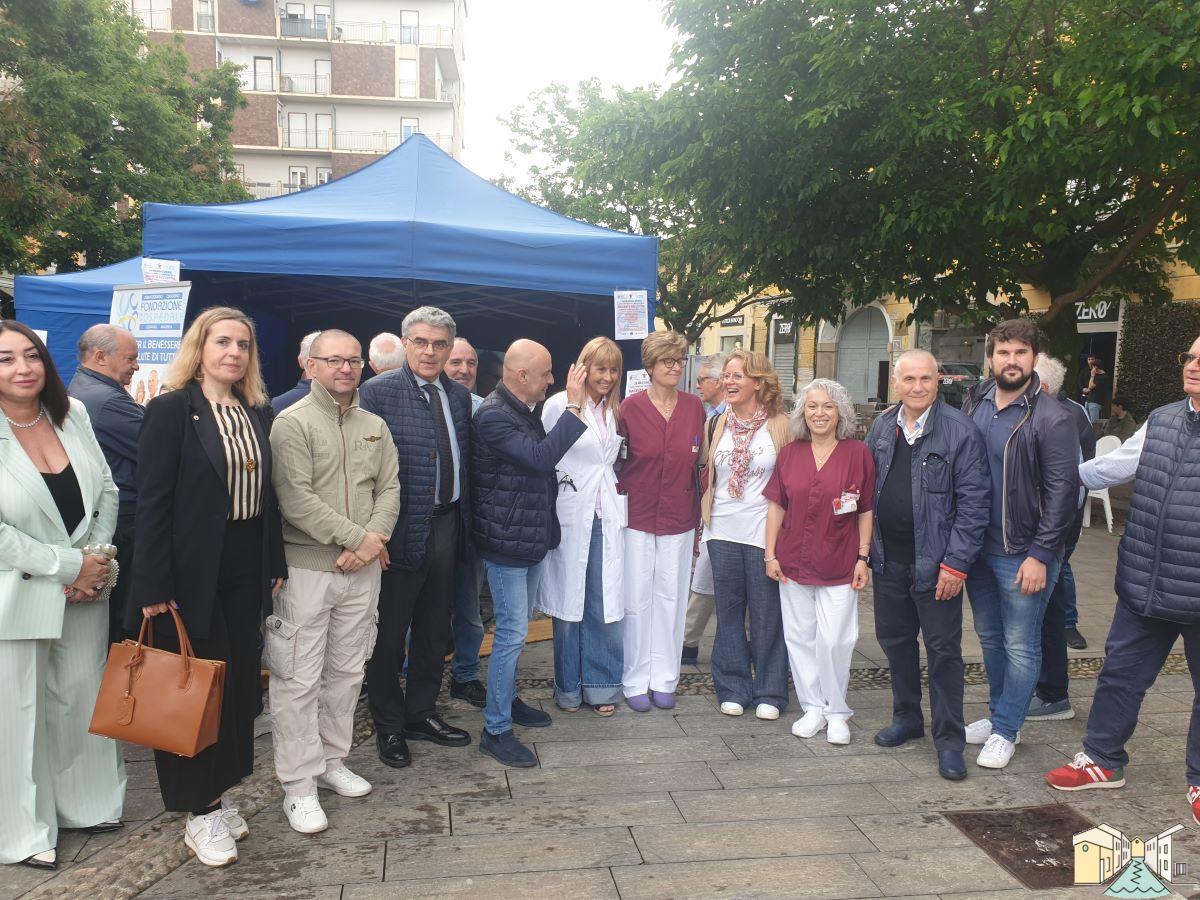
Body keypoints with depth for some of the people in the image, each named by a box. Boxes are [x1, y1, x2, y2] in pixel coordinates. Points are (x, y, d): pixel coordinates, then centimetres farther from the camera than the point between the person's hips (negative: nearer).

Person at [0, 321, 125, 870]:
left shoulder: (72, 414, 1)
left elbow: (107, 492, 7)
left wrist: (97, 560, -4)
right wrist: (69, 565, -15)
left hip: (83, 593, 5)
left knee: (82, 698, 15)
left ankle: (85, 805, 35)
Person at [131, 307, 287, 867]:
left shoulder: (259, 413, 8)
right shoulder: (170, 410, -9)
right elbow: (152, 502, -12)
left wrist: (276, 565, 8)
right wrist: (154, 587, -15)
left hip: (247, 575, 6)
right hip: (194, 575, -6)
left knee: (241, 685, 13)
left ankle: (219, 793, 31)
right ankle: (200, 814, 20)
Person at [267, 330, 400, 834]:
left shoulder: (374, 427, 12)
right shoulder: (292, 423, -6)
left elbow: (389, 490, 8)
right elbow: (296, 498, -15)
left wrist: (373, 540, -10)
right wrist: (357, 537, -15)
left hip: (363, 569, 6)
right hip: (306, 567, -5)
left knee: (347, 671, 14)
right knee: (299, 679, -1)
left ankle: (331, 763, 30)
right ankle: (298, 785, 11)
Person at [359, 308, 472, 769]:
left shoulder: (460, 395, 8)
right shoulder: (378, 391, -10)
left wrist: (464, 516, 9)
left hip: (445, 524, 6)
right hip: (401, 528, -6)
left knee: (435, 628, 18)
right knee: (390, 632, 8)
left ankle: (421, 713, 35)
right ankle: (389, 727, 25)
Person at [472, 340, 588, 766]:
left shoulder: (526, 410, 10)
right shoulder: (493, 416, -20)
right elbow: (541, 457, -31)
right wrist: (574, 406, -28)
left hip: (531, 537, 9)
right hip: (507, 542, -9)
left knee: (516, 628, 20)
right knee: (512, 632, -5)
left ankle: (507, 699, 36)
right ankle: (495, 729, 6)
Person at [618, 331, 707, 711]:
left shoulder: (694, 406, 2)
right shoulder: (631, 407, -6)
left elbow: (700, 461, 7)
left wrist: (700, 512, 6)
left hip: (679, 518, 3)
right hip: (637, 517, -2)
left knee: (671, 597, 10)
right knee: (636, 598, 4)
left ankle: (664, 679, 22)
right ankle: (635, 680, 18)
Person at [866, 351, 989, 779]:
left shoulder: (959, 431, -11)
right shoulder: (882, 426, 6)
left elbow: (974, 502, -12)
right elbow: (867, 485, 13)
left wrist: (956, 563, -15)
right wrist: (867, 545, 7)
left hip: (934, 562, -5)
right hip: (889, 559, 6)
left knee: (943, 649, 3)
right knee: (894, 639, 16)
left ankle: (949, 740, 15)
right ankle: (907, 718, 34)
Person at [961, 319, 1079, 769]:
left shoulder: (1052, 418, -14)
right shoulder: (974, 403, 4)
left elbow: (1061, 493, -15)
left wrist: (1040, 555, -17)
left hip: (1023, 554, -6)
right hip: (977, 547, 6)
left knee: (1020, 646, 5)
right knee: (989, 637, 19)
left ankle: (1005, 731, 19)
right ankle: (998, 714, 35)